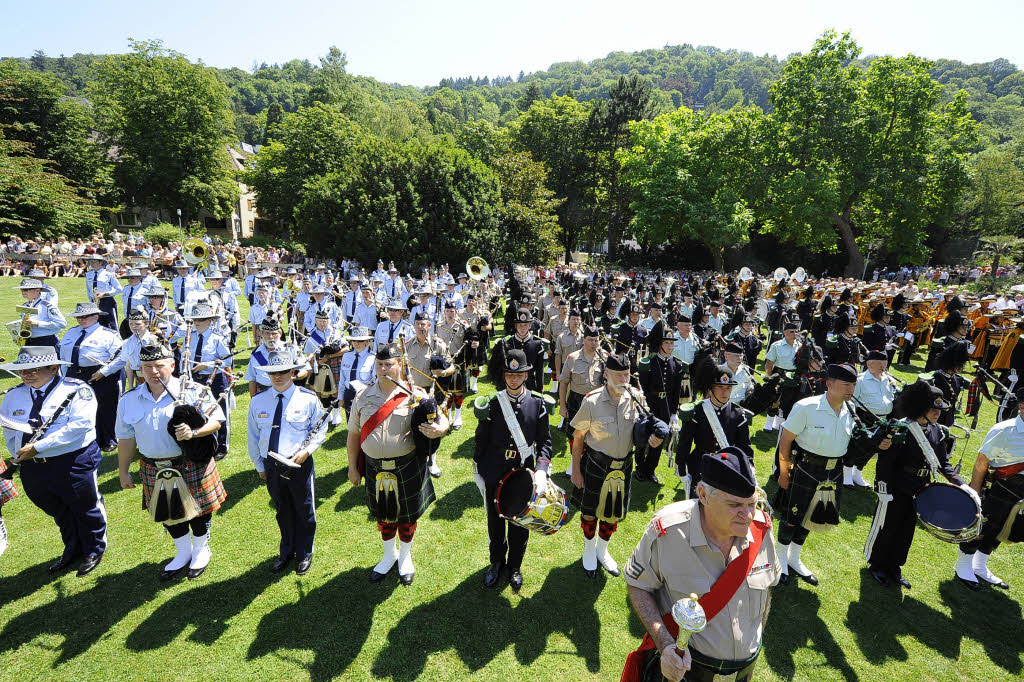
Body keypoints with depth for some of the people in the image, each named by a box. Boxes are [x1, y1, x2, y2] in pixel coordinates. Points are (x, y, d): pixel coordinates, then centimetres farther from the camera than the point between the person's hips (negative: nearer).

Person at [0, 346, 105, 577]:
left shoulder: (76, 390, -15)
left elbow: (79, 425, -25)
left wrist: (37, 447, -24)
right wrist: (19, 455, 0)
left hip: (74, 464, -6)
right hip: (32, 468, 6)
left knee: (86, 509, 12)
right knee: (59, 513, 23)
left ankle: (94, 551, 35)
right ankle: (73, 549, 46)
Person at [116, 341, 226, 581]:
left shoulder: (193, 391, -12)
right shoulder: (129, 400, 1)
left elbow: (216, 419, -13)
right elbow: (126, 438, 9)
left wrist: (193, 432, -31)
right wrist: (123, 471, 13)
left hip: (193, 467, -4)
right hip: (154, 470, 4)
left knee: (197, 510, 12)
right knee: (168, 514, 19)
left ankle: (201, 550, 38)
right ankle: (183, 554, 42)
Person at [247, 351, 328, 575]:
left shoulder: (308, 399, -8)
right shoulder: (258, 401, 0)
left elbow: (320, 430, 0)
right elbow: (253, 436, 10)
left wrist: (306, 450, -16)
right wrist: (259, 466, 11)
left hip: (300, 465, -2)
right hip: (271, 467, 3)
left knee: (304, 512, 12)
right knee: (283, 513, 20)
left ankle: (304, 554, 34)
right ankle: (286, 553, 41)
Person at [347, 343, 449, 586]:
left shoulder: (414, 395, -9)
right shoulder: (363, 396, -1)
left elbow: (440, 417, -10)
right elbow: (354, 434, 5)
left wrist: (438, 429, -34)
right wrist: (353, 467, 5)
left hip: (407, 468, -2)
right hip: (374, 468, 2)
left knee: (407, 515, 15)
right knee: (383, 514, 20)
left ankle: (405, 557, 42)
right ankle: (389, 556, 46)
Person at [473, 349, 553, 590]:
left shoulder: (537, 403, -5)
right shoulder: (492, 403, -6)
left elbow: (544, 440, -3)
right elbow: (481, 439, 2)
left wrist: (541, 469, -16)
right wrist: (478, 467, 2)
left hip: (524, 473, 0)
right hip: (495, 473, 0)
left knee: (520, 522, 14)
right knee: (495, 520, 15)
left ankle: (515, 566, 37)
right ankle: (497, 563, 39)